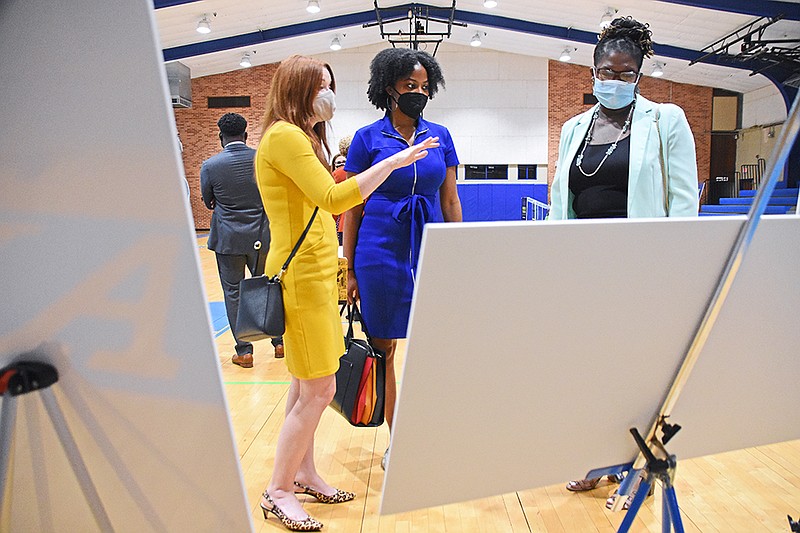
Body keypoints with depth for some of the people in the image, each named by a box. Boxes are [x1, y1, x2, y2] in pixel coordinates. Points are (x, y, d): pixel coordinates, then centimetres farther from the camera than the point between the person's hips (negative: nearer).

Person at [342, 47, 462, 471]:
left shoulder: (440, 136, 9)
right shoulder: (368, 138, 1)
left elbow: (451, 201, 11)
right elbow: (352, 206, 2)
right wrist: (350, 270, 0)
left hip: (429, 249, 2)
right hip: (380, 251, -2)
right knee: (384, 348, 5)